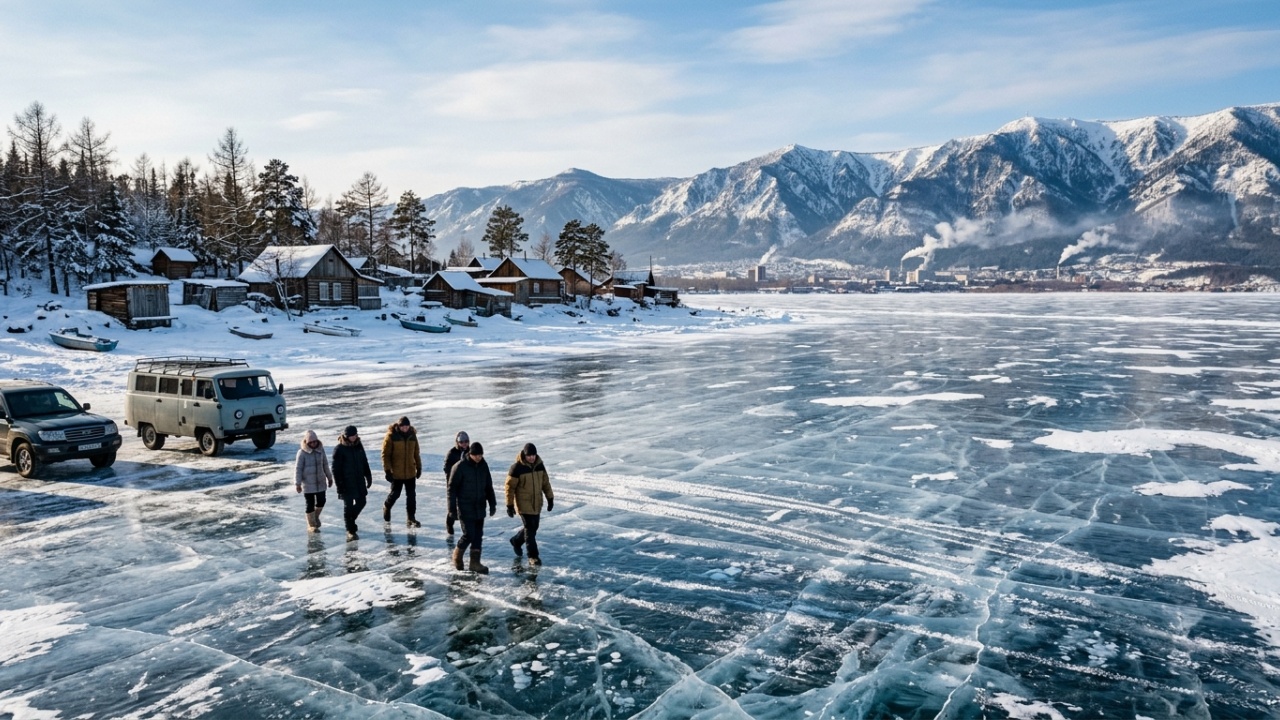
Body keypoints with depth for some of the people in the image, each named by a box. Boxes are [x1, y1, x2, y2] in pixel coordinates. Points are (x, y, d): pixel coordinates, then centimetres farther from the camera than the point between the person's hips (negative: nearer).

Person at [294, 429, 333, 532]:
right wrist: (297, 484, -14)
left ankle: (316, 516, 38)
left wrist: (329, 477, 15)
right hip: (308, 484, -4)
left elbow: (325, 464, 9)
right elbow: (298, 469, -12)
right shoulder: (302, 452, -15)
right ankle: (311, 525, 20)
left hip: (320, 482, 4)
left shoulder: (320, 449, -2)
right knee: (310, 504, 5)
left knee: (321, 501, 9)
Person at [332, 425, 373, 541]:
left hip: (359, 481, 6)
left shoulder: (359, 446, 5)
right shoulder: (339, 449, -13)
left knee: (361, 502, 10)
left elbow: (365, 462, 14)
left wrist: (368, 477, 14)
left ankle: (350, 519, 35)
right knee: (348, 505, 2)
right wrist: (339, 484, -14)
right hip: (346, 483, -6)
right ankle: (350, 531, 10)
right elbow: (336, 468, -12)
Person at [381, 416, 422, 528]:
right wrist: (387, 470, -13)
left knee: (411, 495, 4)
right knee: (395, 493, 8)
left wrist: (419, 467, 13)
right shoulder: (391, 436, -12)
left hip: (410, 472, 4)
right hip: (396, 472, -4)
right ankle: (387, 507, 39)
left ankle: (410, 518, 13)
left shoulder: (412, 435, 2)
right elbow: (385, 454, -10)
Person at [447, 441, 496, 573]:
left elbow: (488, 486, 14)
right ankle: (457, 555, 17)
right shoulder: (460, 466, -13)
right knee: (469, 535, -7)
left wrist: (492, 503, 11)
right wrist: (452, 508, -12)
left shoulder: (483, 465, 4)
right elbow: (452, 488, -10)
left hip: (479, 508, 6)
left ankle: (475, 563, 14)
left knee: (478, 535, 6)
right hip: (465, 508, -6)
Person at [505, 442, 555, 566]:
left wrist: (550, 498, 13)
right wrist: (510, 505, -12)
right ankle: (533, 556, 5)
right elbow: (509, 487, -11)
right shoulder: (517, 467, -15)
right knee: (529, 529, -5)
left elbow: (545, 482, 12)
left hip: (537, 504, 6)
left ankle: (516, 541, 41)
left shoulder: (539, 465, 1)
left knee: (533, 528, 16)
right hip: (524, 504, -6)